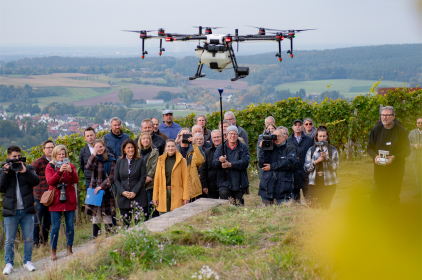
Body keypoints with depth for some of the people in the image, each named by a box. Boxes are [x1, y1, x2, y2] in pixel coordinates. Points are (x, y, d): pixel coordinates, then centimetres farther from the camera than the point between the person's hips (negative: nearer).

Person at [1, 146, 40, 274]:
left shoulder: (28, 169, 9)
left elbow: (36, 181, -8)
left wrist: (25, 171, -19)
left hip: (27, 210, 1)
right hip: (11, 211, -1)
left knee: (29, 238, 4)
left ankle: (27, 261, 18)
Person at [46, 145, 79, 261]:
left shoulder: (70, 166, 11)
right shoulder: (50, 166, 6)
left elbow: (76, 180, -5)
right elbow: (50, 181, -11)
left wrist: (70, 171, -23)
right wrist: (60, 171, -23)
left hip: (69, 200, 2)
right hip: (56, 200, -2)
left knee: (70, 225, 3)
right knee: (55, 227, -2)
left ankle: (69, 249, 12)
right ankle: (53, 251, 6)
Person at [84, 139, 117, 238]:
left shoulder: (110, 160, 0)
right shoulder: (94, 158, 9)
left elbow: (112, 176, -5)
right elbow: (88, 167, -13)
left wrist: (102, 186, -14)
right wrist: (94, 154, -18)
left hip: (106, 191, -2)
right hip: (94, 190, 2)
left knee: (107, 218, -3)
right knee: (95, 217, 4)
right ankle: (95, 238, 9)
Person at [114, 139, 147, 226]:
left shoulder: (140, 161, 3)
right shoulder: (119, 162, 10)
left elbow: (143, 178, -2)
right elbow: (116, 179, 7)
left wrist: (134, 192, -11)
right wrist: (123, 192, -7)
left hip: (138, 197, -2)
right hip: (123, 197, 2)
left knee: (139, 222, -5)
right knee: (125, 223, 4)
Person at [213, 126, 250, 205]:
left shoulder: (243, 147, 7)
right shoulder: (221, 147, 10)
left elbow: (245, 162, -9)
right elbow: (214, 163, -1)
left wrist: (230, 165, -18)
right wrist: (219, 160, -24)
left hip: (239, 184, 0)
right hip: (225, 183, 0)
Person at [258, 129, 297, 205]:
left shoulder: (290, 148, 7)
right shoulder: (269, 148, 14)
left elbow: (290, 162, -12)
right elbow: (261, 164, 4)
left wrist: (271, 167, -8)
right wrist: (262, 149, -6)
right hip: (267, 188, 3)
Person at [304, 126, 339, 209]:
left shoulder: (332, 150, 7)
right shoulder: (311, 150, 11)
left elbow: (335, 167, -1)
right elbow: (306, 168, 6)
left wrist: (326, 158, -15)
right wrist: (316, 161, -9)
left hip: (328, 183, -1)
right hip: (315, 182, 1)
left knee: (326, 207, -5)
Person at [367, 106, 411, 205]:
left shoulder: (401, 131, -3)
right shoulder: (376, 130, 5)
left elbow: (407, 150, -2)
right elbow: (370, 148, 11)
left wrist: (394, 157, -19)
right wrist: (375, 156, -11)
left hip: (396, 168, -2)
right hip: (379, 168, 2)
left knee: (394, 197, 2)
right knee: (376, 196, -1)